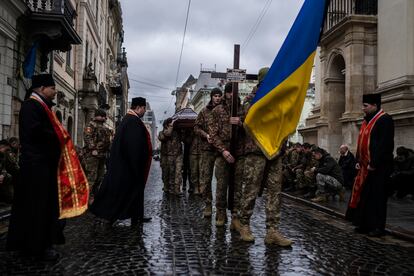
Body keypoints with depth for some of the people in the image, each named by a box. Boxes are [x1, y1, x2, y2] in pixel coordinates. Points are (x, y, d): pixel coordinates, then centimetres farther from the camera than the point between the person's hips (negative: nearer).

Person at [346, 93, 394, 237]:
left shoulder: (385, 120, -12)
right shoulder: (367, 120, 15)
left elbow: (385, 144, -19)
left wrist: (374, 163, -19)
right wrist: (358, 160, 10)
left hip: (378, 167, -9)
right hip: (365, 166, 9)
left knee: (377, 196, -1)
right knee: (363, 194, 11)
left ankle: (378, 227, 9)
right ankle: (364, 224, 21)